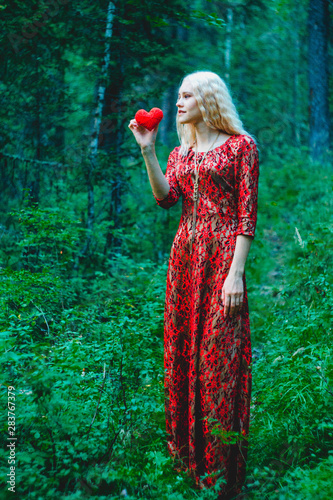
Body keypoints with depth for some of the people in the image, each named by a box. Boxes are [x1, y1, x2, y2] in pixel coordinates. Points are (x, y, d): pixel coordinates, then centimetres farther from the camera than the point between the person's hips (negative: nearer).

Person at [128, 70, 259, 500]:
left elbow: (247, 214, -7)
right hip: (184, 255, 6)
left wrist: (236, 272, -15)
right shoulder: (180, 154, 17)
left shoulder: (240, 146, -1)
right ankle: (185, 452, 20)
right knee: (182, 348, 7)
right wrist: (147, 150, -6)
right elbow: (165, 198, 0)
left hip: (221, 258, -6)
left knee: (218, 354, -5)